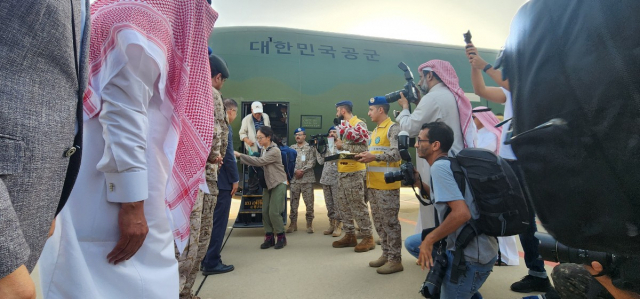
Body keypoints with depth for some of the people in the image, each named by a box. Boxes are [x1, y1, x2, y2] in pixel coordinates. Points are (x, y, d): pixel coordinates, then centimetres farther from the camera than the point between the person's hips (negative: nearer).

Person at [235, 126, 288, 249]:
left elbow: (259, 162, -25)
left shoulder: (275, 151, -17)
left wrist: (240, 155, -24)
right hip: (267, 183, 7)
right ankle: (269, 238, 15)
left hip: (278, 184, -7)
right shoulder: (263, 149, 9)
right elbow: (261, 164, 3)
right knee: (265, 212, 3)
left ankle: (281, 237, 9)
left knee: (274, 212, -9)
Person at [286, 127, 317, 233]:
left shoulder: (310, 148, 4)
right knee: (293, 202, 6)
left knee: (309, 202, 1)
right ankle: (293, 223, 16)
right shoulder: (291, 148, 13)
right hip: (294, 179, 3)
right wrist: (296, 171, -11)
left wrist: (302, 171, -14)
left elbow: (312, 162, -6)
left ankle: (309, 224, 11)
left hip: (307, 179, -3)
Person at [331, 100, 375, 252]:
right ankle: (350, 235, 20)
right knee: (344, 205, 11)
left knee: (358, 205, -4)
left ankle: (368, 237, 6)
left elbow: (363, 148, -20)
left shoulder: (359, 124, -9)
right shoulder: (342, 126, 17)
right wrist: (335, 140, 0)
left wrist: (343, 145, -18)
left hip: (354, 171, -9)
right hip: (342, 170, 9)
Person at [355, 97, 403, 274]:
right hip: (373, 183, 9)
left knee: (389, 221, -3)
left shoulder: (393, 128, -7)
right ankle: (386, 254, 24)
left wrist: (374, 157, -24)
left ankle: (395, 260, 7)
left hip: (387, 184, -9)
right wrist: (366, 157, 5)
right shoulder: (375, 130, 20)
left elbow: (397, 153, -18)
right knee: (379, 221, 13)